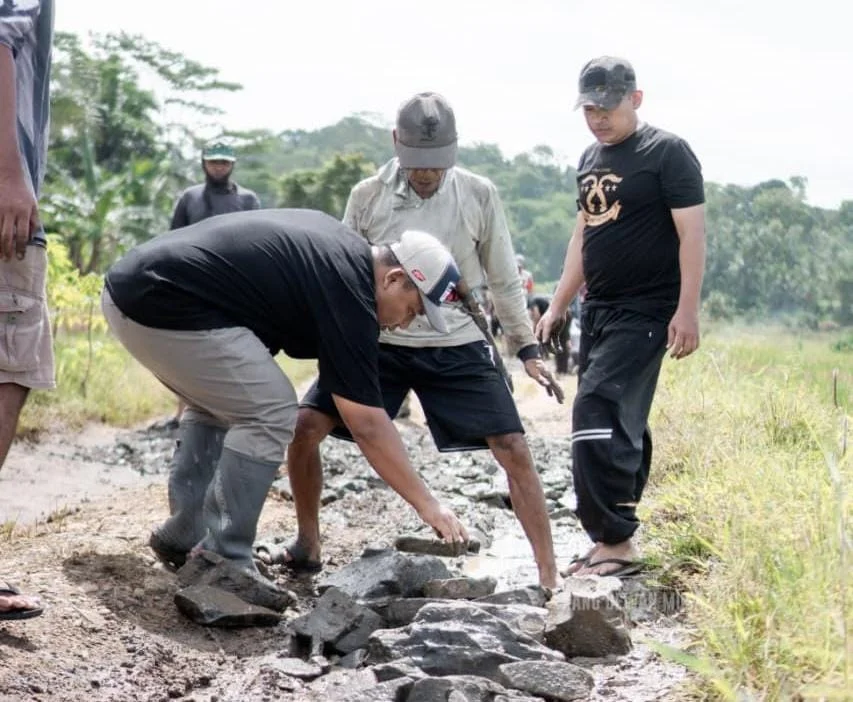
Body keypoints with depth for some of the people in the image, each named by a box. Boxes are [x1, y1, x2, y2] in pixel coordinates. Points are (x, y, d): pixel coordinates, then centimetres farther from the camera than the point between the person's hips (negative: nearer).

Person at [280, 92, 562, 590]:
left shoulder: (479, 196, -5)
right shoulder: (367, 196, -4)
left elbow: (504, 281, 5)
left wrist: (528, 349, 3)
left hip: (457, 347, -1)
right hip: (379, 342, 1)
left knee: (514, 449, -10)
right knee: (305, 427, -9)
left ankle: (550, 573, 1)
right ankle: (308, 546, 11)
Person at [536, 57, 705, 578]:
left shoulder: (667, 153, -8)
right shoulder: (591, 158, 15)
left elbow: (692, 233, -13)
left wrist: (687, 311, -20)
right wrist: (557, 306, 19)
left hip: (645, 313, -8)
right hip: (599, 310, 8)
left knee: (598, 415, -17)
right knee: (620, 426, 10)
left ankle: (616, 541, -13)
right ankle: (616, 540, 16)